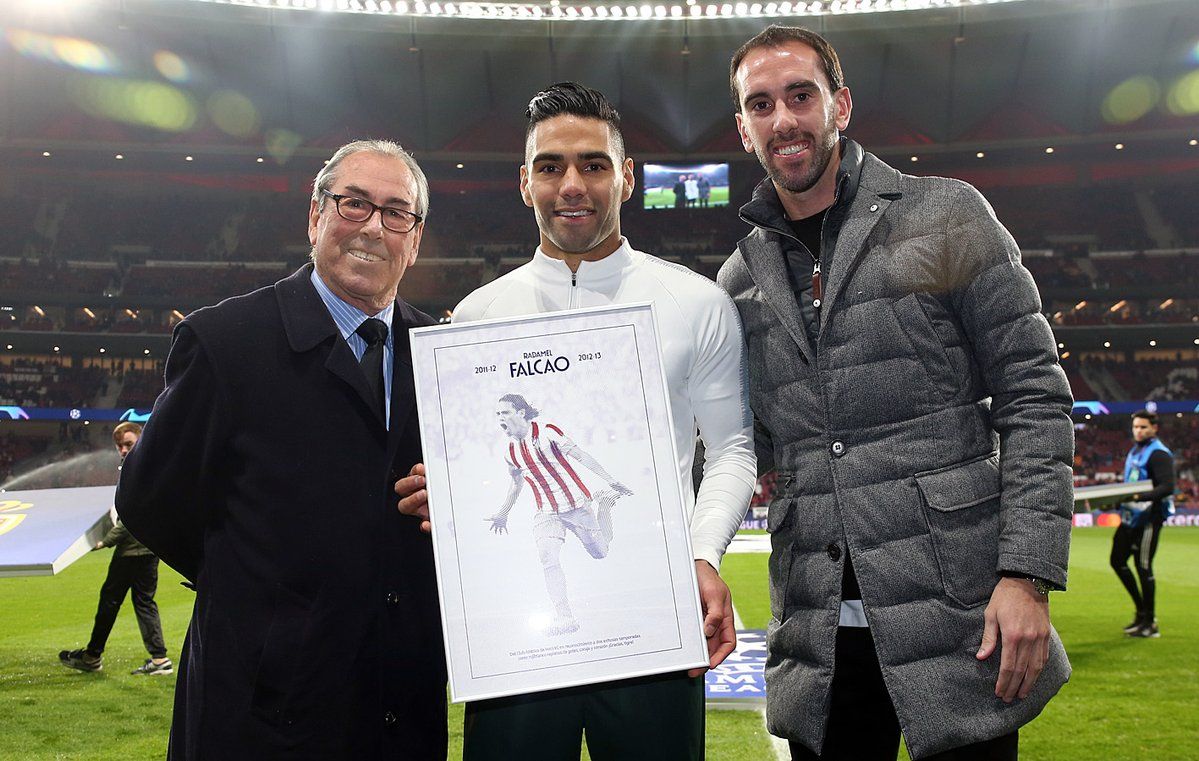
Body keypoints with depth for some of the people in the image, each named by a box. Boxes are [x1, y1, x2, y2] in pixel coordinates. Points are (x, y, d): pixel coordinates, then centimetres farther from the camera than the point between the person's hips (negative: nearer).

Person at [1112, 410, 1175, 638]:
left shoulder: (1159, 454, -12)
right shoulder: (1134, 451, 16)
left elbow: (1167, 487, -23)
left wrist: (1141, 497, -33)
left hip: (1149, 517, -9)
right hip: (1131, 516, 9)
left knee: (1143, 567, -5)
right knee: (1117, 561, 11)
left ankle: (1150, 623, 5)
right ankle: (1142, 611, 23)